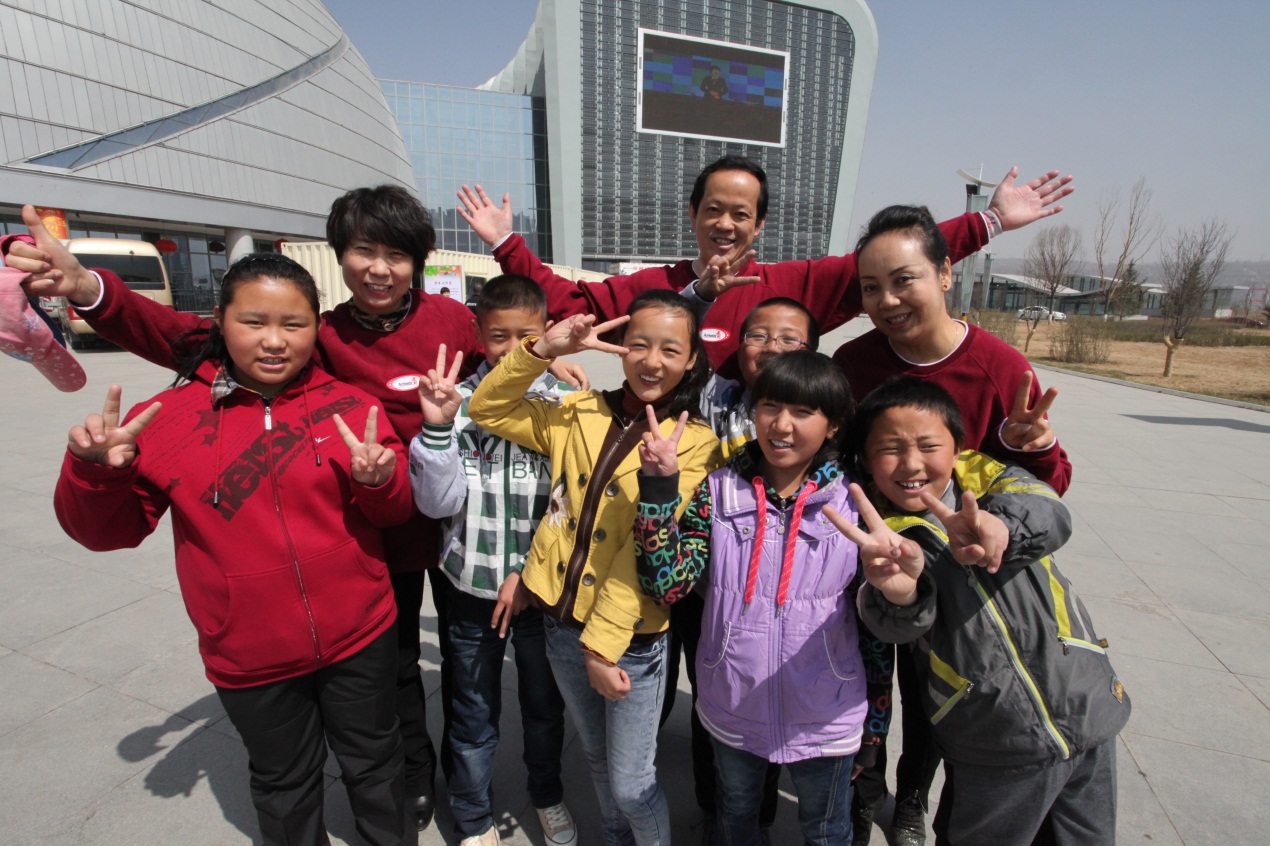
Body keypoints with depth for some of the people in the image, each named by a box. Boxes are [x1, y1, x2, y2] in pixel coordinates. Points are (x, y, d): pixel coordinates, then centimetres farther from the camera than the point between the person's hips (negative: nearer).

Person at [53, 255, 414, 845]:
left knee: (374, 765, 24)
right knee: (285, 785, 25)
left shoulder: (348, 406, -8)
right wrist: (96, 473, -20)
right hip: (251, 660, 0)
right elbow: (111, 529, 0)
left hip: (360, 640, 0)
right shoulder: (172, 415, -7)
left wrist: (379, 479, -26)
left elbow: (396, 509, -5)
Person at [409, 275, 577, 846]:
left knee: (545, 703, 21)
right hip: (473, 586, 0)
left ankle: (548, 796, 49)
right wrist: (436, 427, -23)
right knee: (474, 716, 17)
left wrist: (527, 573, -8)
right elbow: (438, 504, -11)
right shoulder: (458, 402, -8)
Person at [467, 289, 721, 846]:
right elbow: (487, 409, 2)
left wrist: (604, 643, -19)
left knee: (630, 783, 10)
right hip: (561, 619, 5)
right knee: (597, 759, 26)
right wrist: (543, 349, -11)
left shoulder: (695, 443, -11)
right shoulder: (581, 414, 1)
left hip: (630, 633, -4)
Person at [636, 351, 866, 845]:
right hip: (732, 710, 1)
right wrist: (659, 487, -27)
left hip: (825, 721, 0)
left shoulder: (855, 504, -14)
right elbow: (665, 585, -19)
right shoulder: (720, 490, -13)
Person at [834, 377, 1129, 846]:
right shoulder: (879, 536, -11)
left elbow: (1048, 513, -26)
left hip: (1088, 718, 3)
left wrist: (998, 527, -49)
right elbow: (899, 623, -28)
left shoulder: (985, 477, -5)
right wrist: (899, 591, -52)